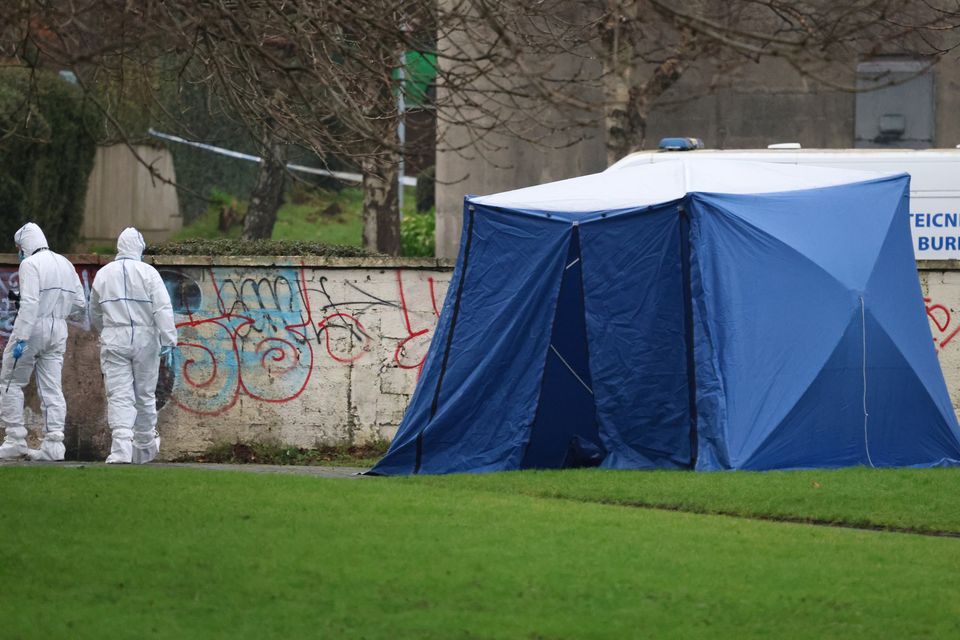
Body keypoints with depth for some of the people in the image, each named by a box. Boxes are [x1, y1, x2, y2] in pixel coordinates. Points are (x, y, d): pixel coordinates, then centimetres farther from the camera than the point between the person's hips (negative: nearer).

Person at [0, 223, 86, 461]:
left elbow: (30, 303, -20)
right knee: (51, 388, 6)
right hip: (58, 330, 6)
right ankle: (53, 443, -2)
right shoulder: (65, 264, 12)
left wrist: (21, 339, -22)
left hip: (33, 327, -6)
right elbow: (80, 303, 11)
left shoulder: (30, 264, -10)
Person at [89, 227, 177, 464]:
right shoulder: (148, 273, -3)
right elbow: (163, 309, -11)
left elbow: (95, 314, 17)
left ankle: (121, 447, -22)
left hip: (114, 341, 1)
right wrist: (169, 341, -12)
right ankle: (145, 448, 23)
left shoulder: (103, 274, 7)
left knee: (119, 396, -5)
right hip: (145, 339, -1)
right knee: (145, 395, 12)